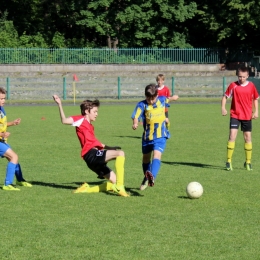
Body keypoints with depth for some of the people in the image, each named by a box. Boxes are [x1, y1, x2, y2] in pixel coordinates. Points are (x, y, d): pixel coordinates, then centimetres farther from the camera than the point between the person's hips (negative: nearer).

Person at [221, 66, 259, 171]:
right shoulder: (233, 85, -5)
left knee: (248, 138, 7)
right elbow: (225, 96, -1)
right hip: (235, 115, -2)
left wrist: (256, 111, 3)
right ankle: (229, 161, -8)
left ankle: (248, 162, 20)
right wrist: (223, 108, -16)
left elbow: (255, 99, 13)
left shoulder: (251, 86, 1)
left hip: (247, 116, 2)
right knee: (232, 136, -13)